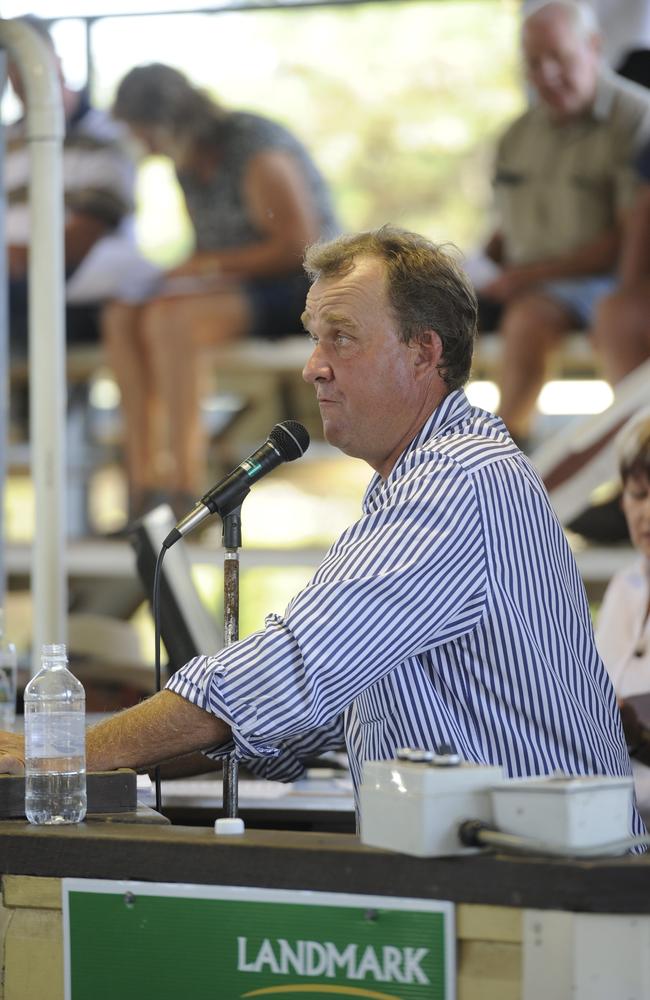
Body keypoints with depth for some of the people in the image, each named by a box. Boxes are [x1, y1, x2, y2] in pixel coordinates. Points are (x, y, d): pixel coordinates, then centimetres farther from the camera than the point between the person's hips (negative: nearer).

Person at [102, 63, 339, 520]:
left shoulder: (257, 151, -16)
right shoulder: (191, 161, 11)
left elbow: (298, 247, -20)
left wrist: (209, 264, -17)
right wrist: (176, 271, -1)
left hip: (300, 292, -9)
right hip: (238, 285, 9)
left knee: (170, 319, -31)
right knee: (123, 319, -13)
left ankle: (186, 484, -31)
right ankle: (144, 482, -21)